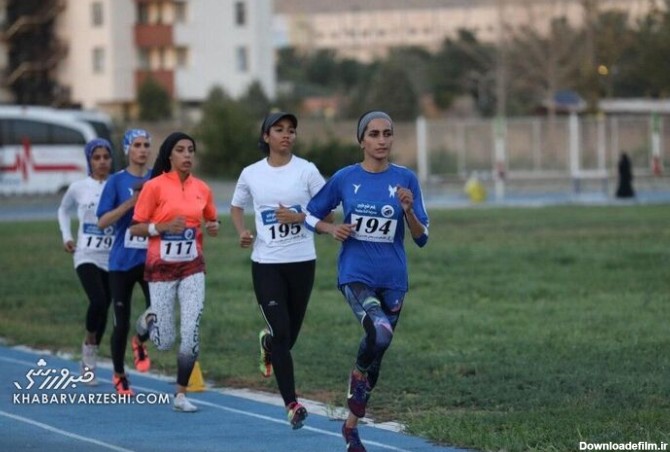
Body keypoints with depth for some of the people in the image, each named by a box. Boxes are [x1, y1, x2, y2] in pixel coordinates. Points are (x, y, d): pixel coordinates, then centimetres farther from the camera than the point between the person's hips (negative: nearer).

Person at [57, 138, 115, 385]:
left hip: (113, 256, 2)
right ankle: (89, 344, 3)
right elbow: (63, 210, 20)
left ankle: (90, 359, 23)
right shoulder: (78, 188, 2)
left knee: (104, 308, 7)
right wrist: (66, 236, 11)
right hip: (87, 255, -2)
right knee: (98, 302, -23)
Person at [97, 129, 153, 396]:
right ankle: (119, 377, 23)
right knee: (122, 322, 4)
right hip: (123, 260, -1)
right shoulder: (117, 181, -2)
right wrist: (130, 202, -19)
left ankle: (140, 343, 16)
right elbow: (102, 221, -8)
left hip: (152, 257, 1)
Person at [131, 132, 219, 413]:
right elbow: (135, 228, -5)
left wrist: (213, 227, -2)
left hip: (192, 268, 3)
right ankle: (149, 320, 36)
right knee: (165, 343, 1)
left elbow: (211, 220, 20)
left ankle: (181, 394, 5)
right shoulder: (155, 186, -8)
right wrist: (163, 227, -21)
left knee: (191, 335, -8)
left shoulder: (202, 189, 4)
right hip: (162, 268, -3)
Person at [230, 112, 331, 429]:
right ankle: (292, 404, -5)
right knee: (281, 333, -9)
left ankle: (268, 344, 47)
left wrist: (298, 217, -16)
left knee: (290, 335, 10)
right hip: (266, 263, -1)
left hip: (302, 261, 1)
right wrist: (242, 232, -2)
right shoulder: (251, 174, 3)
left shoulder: (306, 171, -1)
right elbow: (236, 207, 18)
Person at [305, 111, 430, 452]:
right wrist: (331, 229, -8)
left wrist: (408, 209, -18)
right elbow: (311, 215, 12)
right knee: (380, 334, -31)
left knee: (376, 353, 10)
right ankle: (359, 375, -2)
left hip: (393, 280, 3)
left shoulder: (405, 179, 0)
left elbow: (421, 238, 0)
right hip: (356, 275, -3)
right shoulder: (344, 179, -1)